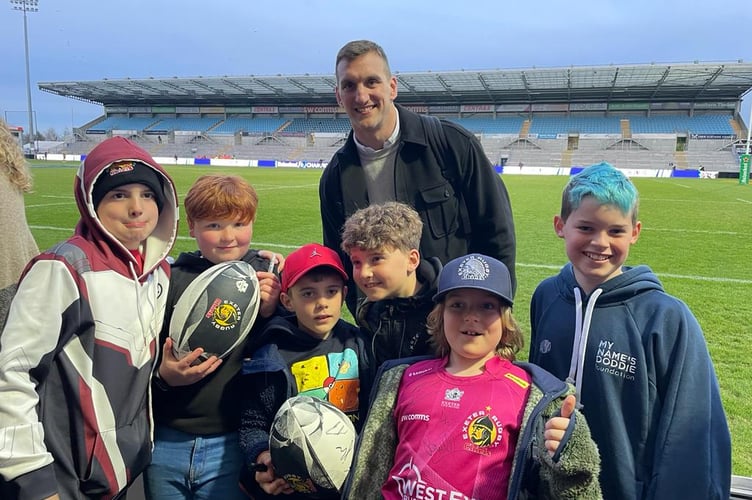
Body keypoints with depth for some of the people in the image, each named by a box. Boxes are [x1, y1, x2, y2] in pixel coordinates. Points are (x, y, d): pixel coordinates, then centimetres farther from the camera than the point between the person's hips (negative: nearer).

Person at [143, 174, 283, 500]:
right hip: (165, 442, 2)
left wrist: (271, 313, -20)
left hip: (230, 446, -1)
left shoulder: (269, 279, -4)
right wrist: (162, 375, -15)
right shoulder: (170, 280, -3)